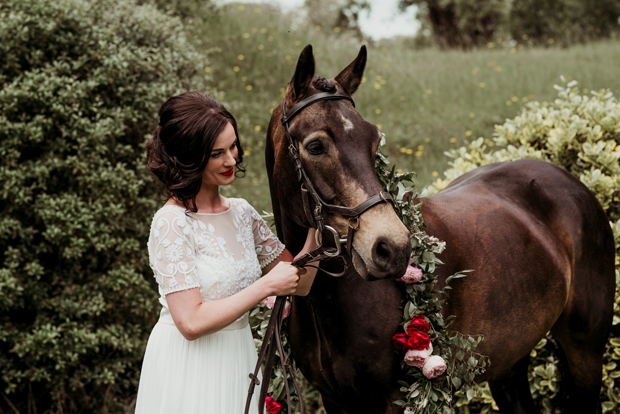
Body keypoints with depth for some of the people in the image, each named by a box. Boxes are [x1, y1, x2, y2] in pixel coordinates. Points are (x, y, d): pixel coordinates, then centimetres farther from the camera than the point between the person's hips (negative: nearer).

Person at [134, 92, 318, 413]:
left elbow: (299, 285, 8)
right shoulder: (172, 223, -16)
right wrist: (267, 286, -19)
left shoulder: (241, 213, 5)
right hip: (188, 371, -6)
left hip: (240, 360, 7)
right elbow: (191, 322, -22)